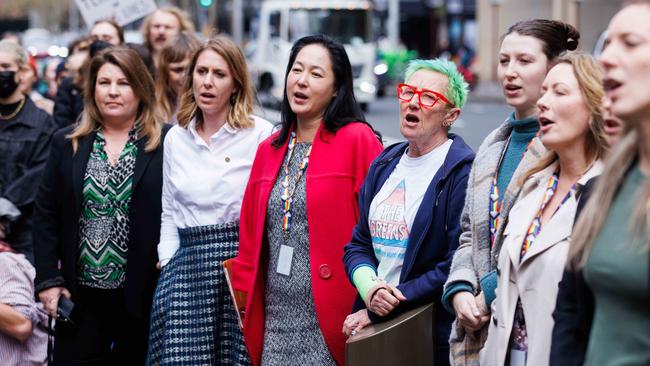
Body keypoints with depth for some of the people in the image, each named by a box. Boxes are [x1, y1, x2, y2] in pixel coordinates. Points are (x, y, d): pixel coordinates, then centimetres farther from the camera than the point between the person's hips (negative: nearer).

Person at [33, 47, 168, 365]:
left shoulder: (166, 144, -3)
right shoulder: (67, 144, 7)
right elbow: (46, 214, 7)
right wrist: (48, 279, 0)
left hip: (144, 296, -2)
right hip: (80, 294, 2)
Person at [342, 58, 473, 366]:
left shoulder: (463, 172, -12)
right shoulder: (385, 164, 10)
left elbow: (457, 267, -18)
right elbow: (358, 244, 12)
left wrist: (378, 312, -15)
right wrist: (369, 287, -11)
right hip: (371, 329, 6)